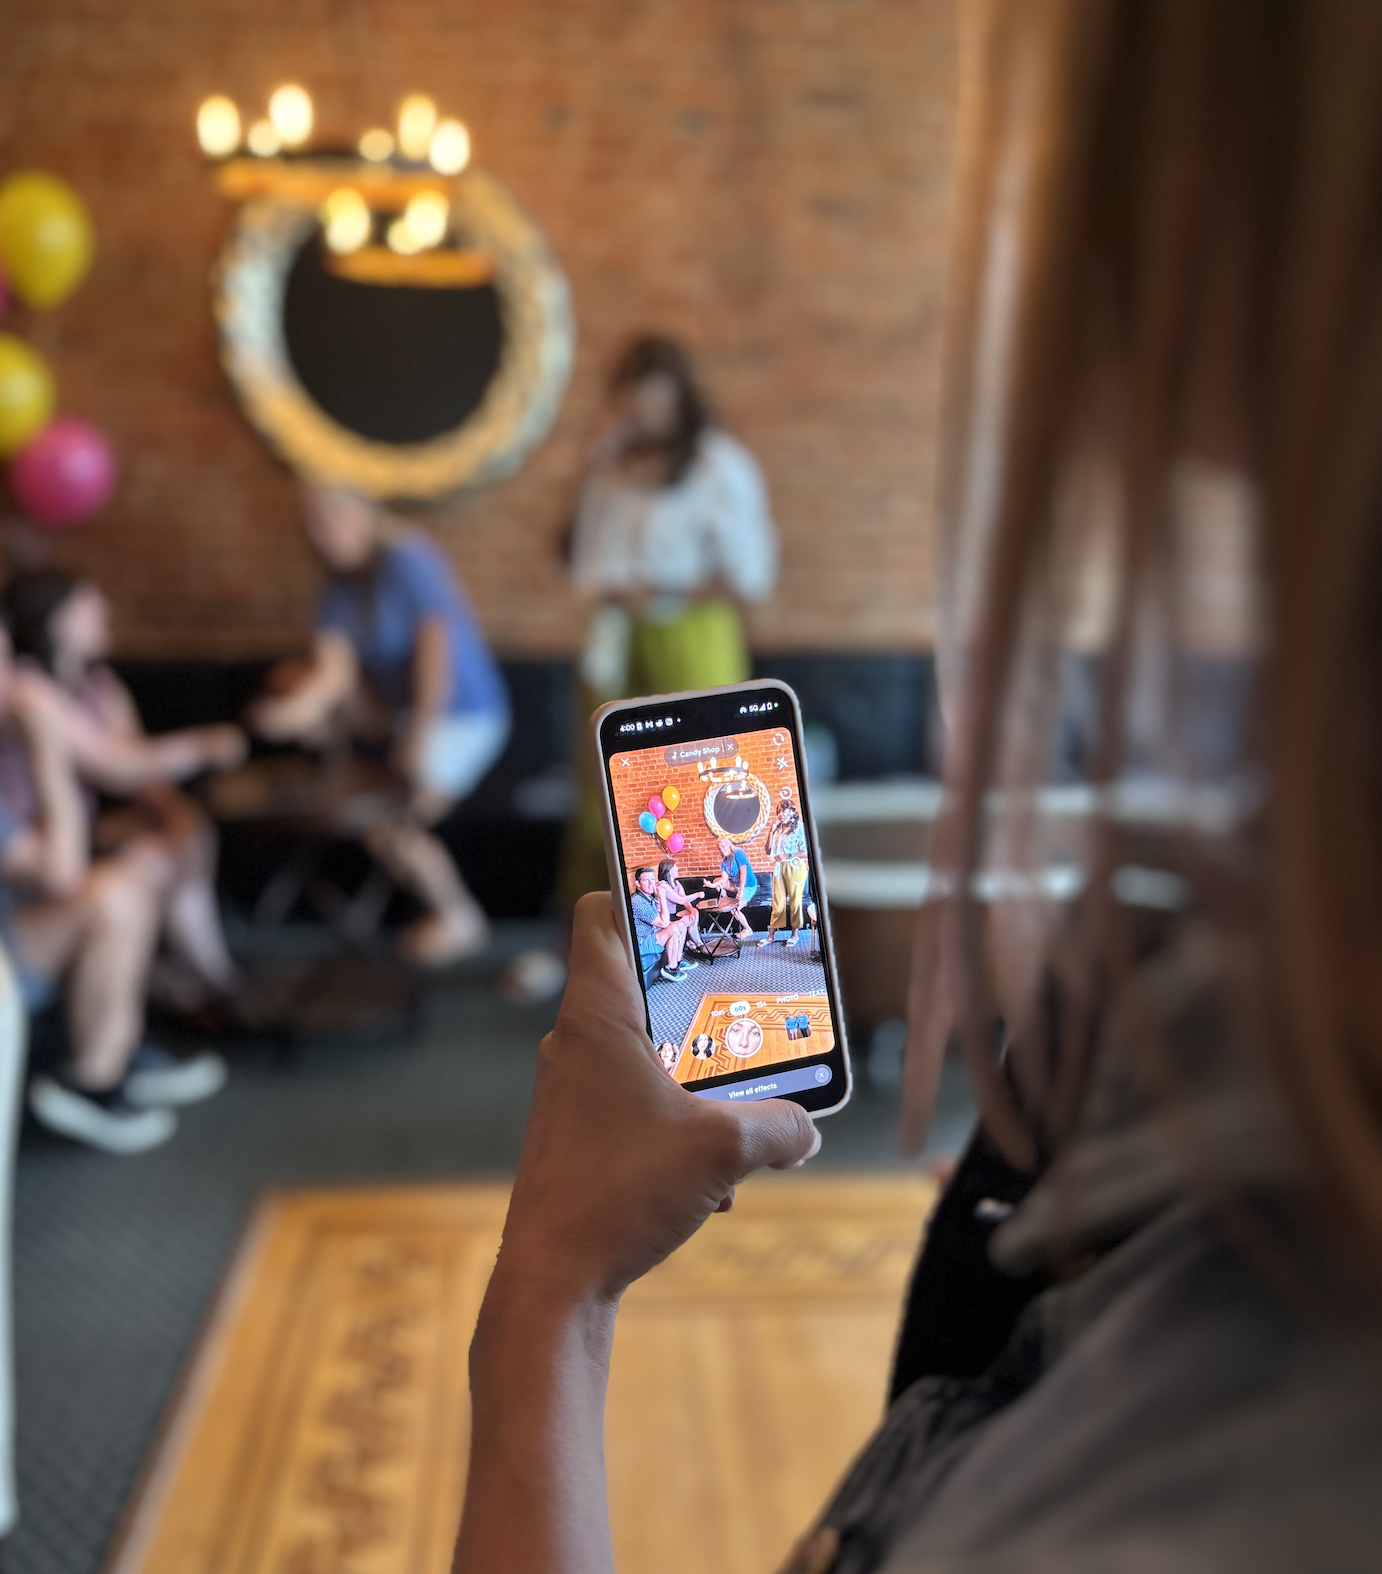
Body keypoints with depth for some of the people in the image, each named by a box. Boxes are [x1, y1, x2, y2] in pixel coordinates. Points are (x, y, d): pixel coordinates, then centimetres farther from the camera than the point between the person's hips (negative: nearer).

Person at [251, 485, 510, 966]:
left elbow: (435, 646, -22)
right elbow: (334, 666, -11)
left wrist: (419, 736, -24)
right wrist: (302, 704, -32)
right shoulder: (338, 594, 5)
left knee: (382, 825, -10)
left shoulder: (409, 560, -16)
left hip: (463, 715, -8)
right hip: (403, 717, 8)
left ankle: (460, 919, 13)